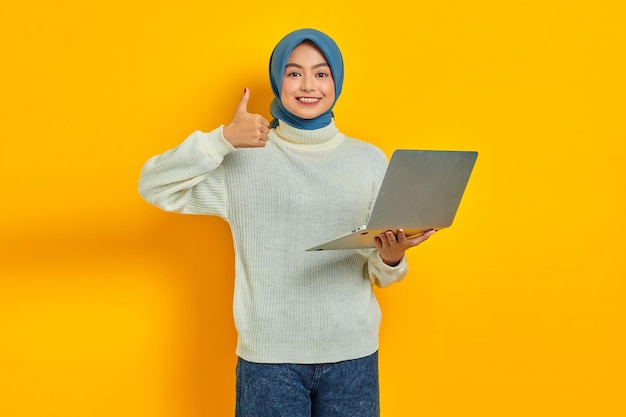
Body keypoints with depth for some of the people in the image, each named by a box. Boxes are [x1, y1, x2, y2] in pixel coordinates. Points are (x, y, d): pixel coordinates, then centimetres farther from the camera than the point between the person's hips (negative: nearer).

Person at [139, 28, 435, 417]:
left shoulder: (370, 160, 6)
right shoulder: (243, 159, 0)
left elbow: (376, 273, 7)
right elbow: (154, 187, -9)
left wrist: (391, 258, -17)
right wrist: (223, 139, -20)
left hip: (353, 354, 2)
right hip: (269, 357, -2)